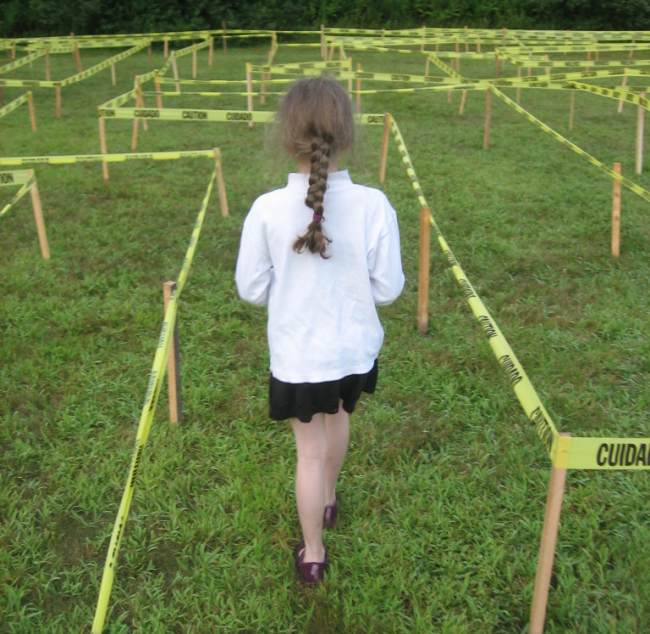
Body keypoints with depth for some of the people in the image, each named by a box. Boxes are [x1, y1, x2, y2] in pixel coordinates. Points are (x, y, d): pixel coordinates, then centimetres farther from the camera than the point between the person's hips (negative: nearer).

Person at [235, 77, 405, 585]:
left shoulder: (268, 209, -19)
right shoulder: (372, 205, -18)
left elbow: (251, 290, -9)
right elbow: (388, 289, -11)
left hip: (296, 356, -2)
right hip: (354, 350, 2)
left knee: (310, 450, 15)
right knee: (338, 421, 29)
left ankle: (313, 554, 30)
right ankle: (328, 499, 56)